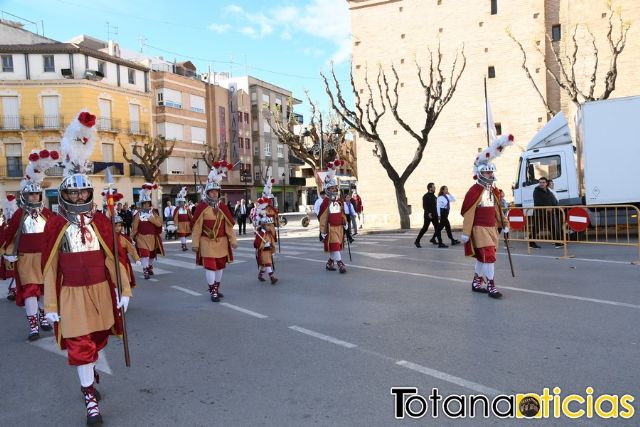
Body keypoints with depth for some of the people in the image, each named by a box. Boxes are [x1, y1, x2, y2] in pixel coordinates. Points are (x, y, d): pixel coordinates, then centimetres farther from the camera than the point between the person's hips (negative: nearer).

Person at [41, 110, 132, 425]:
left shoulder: (101, 221, 0)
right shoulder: (55, 225, -5)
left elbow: (114, 258, 1)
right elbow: (49, 267, -3)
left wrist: (123, 290, -1)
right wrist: (51, 305, -4)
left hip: (101, 291, 3)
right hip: (72, 295, -3)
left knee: (97, 340, 19)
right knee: (80, 347, 0)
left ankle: (89, 374, 48)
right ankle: (91, 401, 10)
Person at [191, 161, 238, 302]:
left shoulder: (222, 206, 5)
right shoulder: (202, 207, -7)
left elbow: (229, 225, 6)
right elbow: (196, 227, -7)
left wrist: (233, 240, 3)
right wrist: (195, 244, -8)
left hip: (221, 242, 5)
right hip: (207, 242, -5)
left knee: (220, 266, 12)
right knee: (210, 266, -6)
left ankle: (217, 288, 28)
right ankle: (213, 292, 4)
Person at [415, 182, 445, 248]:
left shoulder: (433, 196, 14)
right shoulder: (426, 196, -9)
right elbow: (424, 206, -17)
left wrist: (437, 214, 14)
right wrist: (428, 213, -28)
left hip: (434, 215, 7)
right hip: (428, 215, -7)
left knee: (437, 228, 2)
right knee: (424, 228, 0)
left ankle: (440, 243, 2)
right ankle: (417, 241, 14)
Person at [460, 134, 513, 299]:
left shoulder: (493, 191, 13)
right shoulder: (475, 191, -14)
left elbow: (497, 209, 20)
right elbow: (468, 213, -16)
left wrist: (504, 224, 17)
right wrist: (466, 233, -17)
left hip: (491, 228, 8)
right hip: (480, 228, -8)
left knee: (482, 257, 15)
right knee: (489, 256, -11)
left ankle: (476, 283, 28)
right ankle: (491, 287, -4)